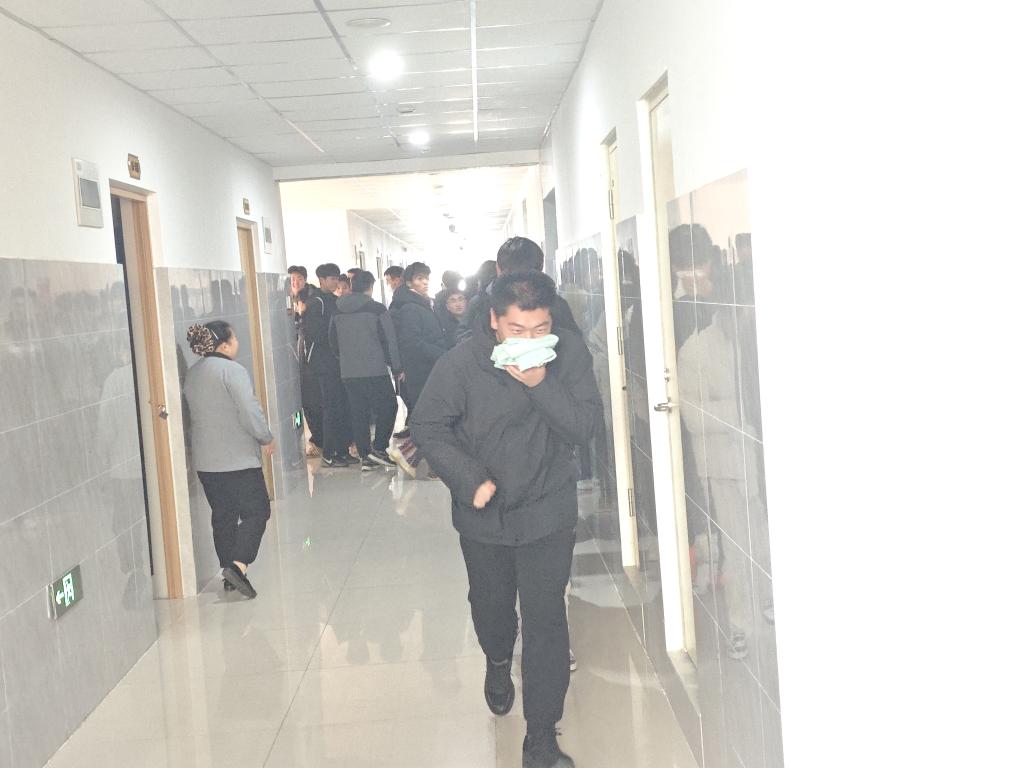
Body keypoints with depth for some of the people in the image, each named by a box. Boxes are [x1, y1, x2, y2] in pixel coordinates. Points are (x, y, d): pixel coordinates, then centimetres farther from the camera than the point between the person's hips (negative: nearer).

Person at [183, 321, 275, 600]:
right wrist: (267, 439, -4)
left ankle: (229, 569, 18)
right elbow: (250, 413, -20)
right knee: (256, 512, -1)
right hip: (238, 458, -8)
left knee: (223, 515, 15)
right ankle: (238, 564, -15)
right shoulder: (232, 371, -15)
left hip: (204, 460, 8)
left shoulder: (192, 373, 11)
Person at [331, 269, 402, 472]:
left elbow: (334, 341, 15)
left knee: (359, 413, 9)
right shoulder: (376, 309, -8)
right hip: (375, 371, -5)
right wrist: (397, 368, 1)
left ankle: (365, 456, 10)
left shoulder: (338, 311, 8)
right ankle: (378, 448, -1)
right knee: (388, 407, 8)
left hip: (348, 373, 5)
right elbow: (389, 340, -7)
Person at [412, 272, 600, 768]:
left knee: (546, 619, -4)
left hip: (547, 511, -1)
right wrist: (470, 481, -19)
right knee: (490, 605, 22)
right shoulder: (462, 363, -18)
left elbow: (582, 428, -19)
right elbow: (427, 426, -10)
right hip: (483, 513, 1)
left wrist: (541, 385, -33)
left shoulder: (570, 354, -14)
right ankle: (498, 661, 58)